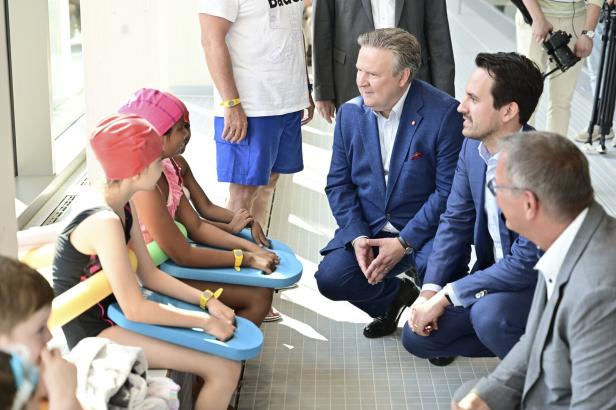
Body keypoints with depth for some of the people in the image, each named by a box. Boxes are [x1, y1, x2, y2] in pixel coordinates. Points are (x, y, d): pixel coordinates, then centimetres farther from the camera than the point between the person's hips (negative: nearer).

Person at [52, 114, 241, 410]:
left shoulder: (124, 209, 3)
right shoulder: (105, 223, -28)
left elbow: (148, 274, 9)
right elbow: (135, 309, -27)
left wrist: (206, 301, -1)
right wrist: (204, 321, -17)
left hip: (112, 316, 10)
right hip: (95, 334, -10)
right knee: (225, 370, -15)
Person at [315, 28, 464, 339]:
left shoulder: (443, 114, -15)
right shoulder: (350, 113, 1)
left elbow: (448, 191, -16)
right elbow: (338, 184, 5)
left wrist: (404, 243, -20)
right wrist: (357, 236, -11)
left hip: (424, 229, -4)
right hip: (367, 228, 4)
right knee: (330, 278, -17)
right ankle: (393, 296, 17)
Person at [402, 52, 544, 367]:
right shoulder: (473, 145, -6)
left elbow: (527, 262, -28)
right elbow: (456, 220, 3)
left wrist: (445, 296, -23)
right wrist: (430, 290, -8)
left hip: (541, 281, -7)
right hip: (493, 272, 7)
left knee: (489, 314, -35)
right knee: (417, 336, 1)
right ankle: (520, 341, 15)